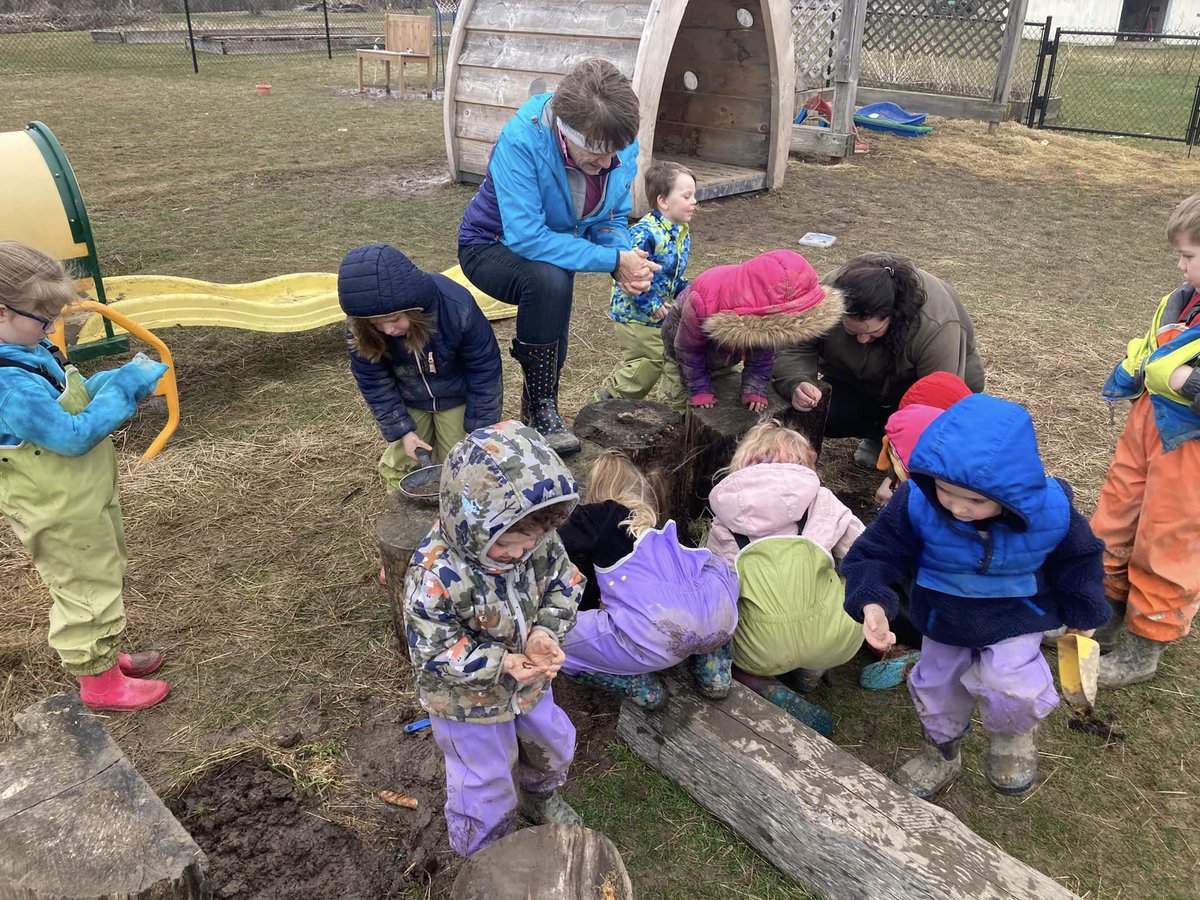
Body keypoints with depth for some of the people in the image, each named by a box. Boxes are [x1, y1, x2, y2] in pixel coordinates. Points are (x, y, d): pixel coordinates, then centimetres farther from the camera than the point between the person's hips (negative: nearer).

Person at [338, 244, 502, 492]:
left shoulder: (457, 307, -36)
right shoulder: (359, 329, -29)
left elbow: (484, 368, -22)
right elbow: (373, 381, -12)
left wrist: (480, 429, -16)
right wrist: (402, 430, -16)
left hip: (455, 396, -2)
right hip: (408, 401, 2)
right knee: (396, 476, 4)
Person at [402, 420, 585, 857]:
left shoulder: (537, 541, -20)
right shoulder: (435, 576, -37)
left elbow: (564, 586, -6)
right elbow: (434, 653, -28)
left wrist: (545, 633, -25)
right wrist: (500, 665, -37)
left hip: (528, 679, 6)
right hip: (467, 701, -6)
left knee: (552, 744, 28)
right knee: (486, 787, 12)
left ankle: (539, 797, 63)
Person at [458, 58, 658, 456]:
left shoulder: (622, 145, -17)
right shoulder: (521, 140, -35)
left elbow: (613, 220, -4)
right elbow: (526, 238, -39)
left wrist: (626, 261, -27)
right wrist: (613, 261, -38)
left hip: (553, 246, 6)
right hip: (492, 246, -6)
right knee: (549, 280, -34)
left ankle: (537, 409, 36)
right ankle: (542, 408, -20)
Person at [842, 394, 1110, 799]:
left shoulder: (1051, 511, -29)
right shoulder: (917, 502, -33)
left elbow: (1080, 559, -6)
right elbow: (874, 554, -22)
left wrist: (1082, 614, 8)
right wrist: (872, 603, -41)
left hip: (1016, 617, -2)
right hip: (943, 616, 2)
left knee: (1007, 686, -18)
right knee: (936, 684, 17)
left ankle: (1014, 733, 21)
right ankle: (942, 751, 51)